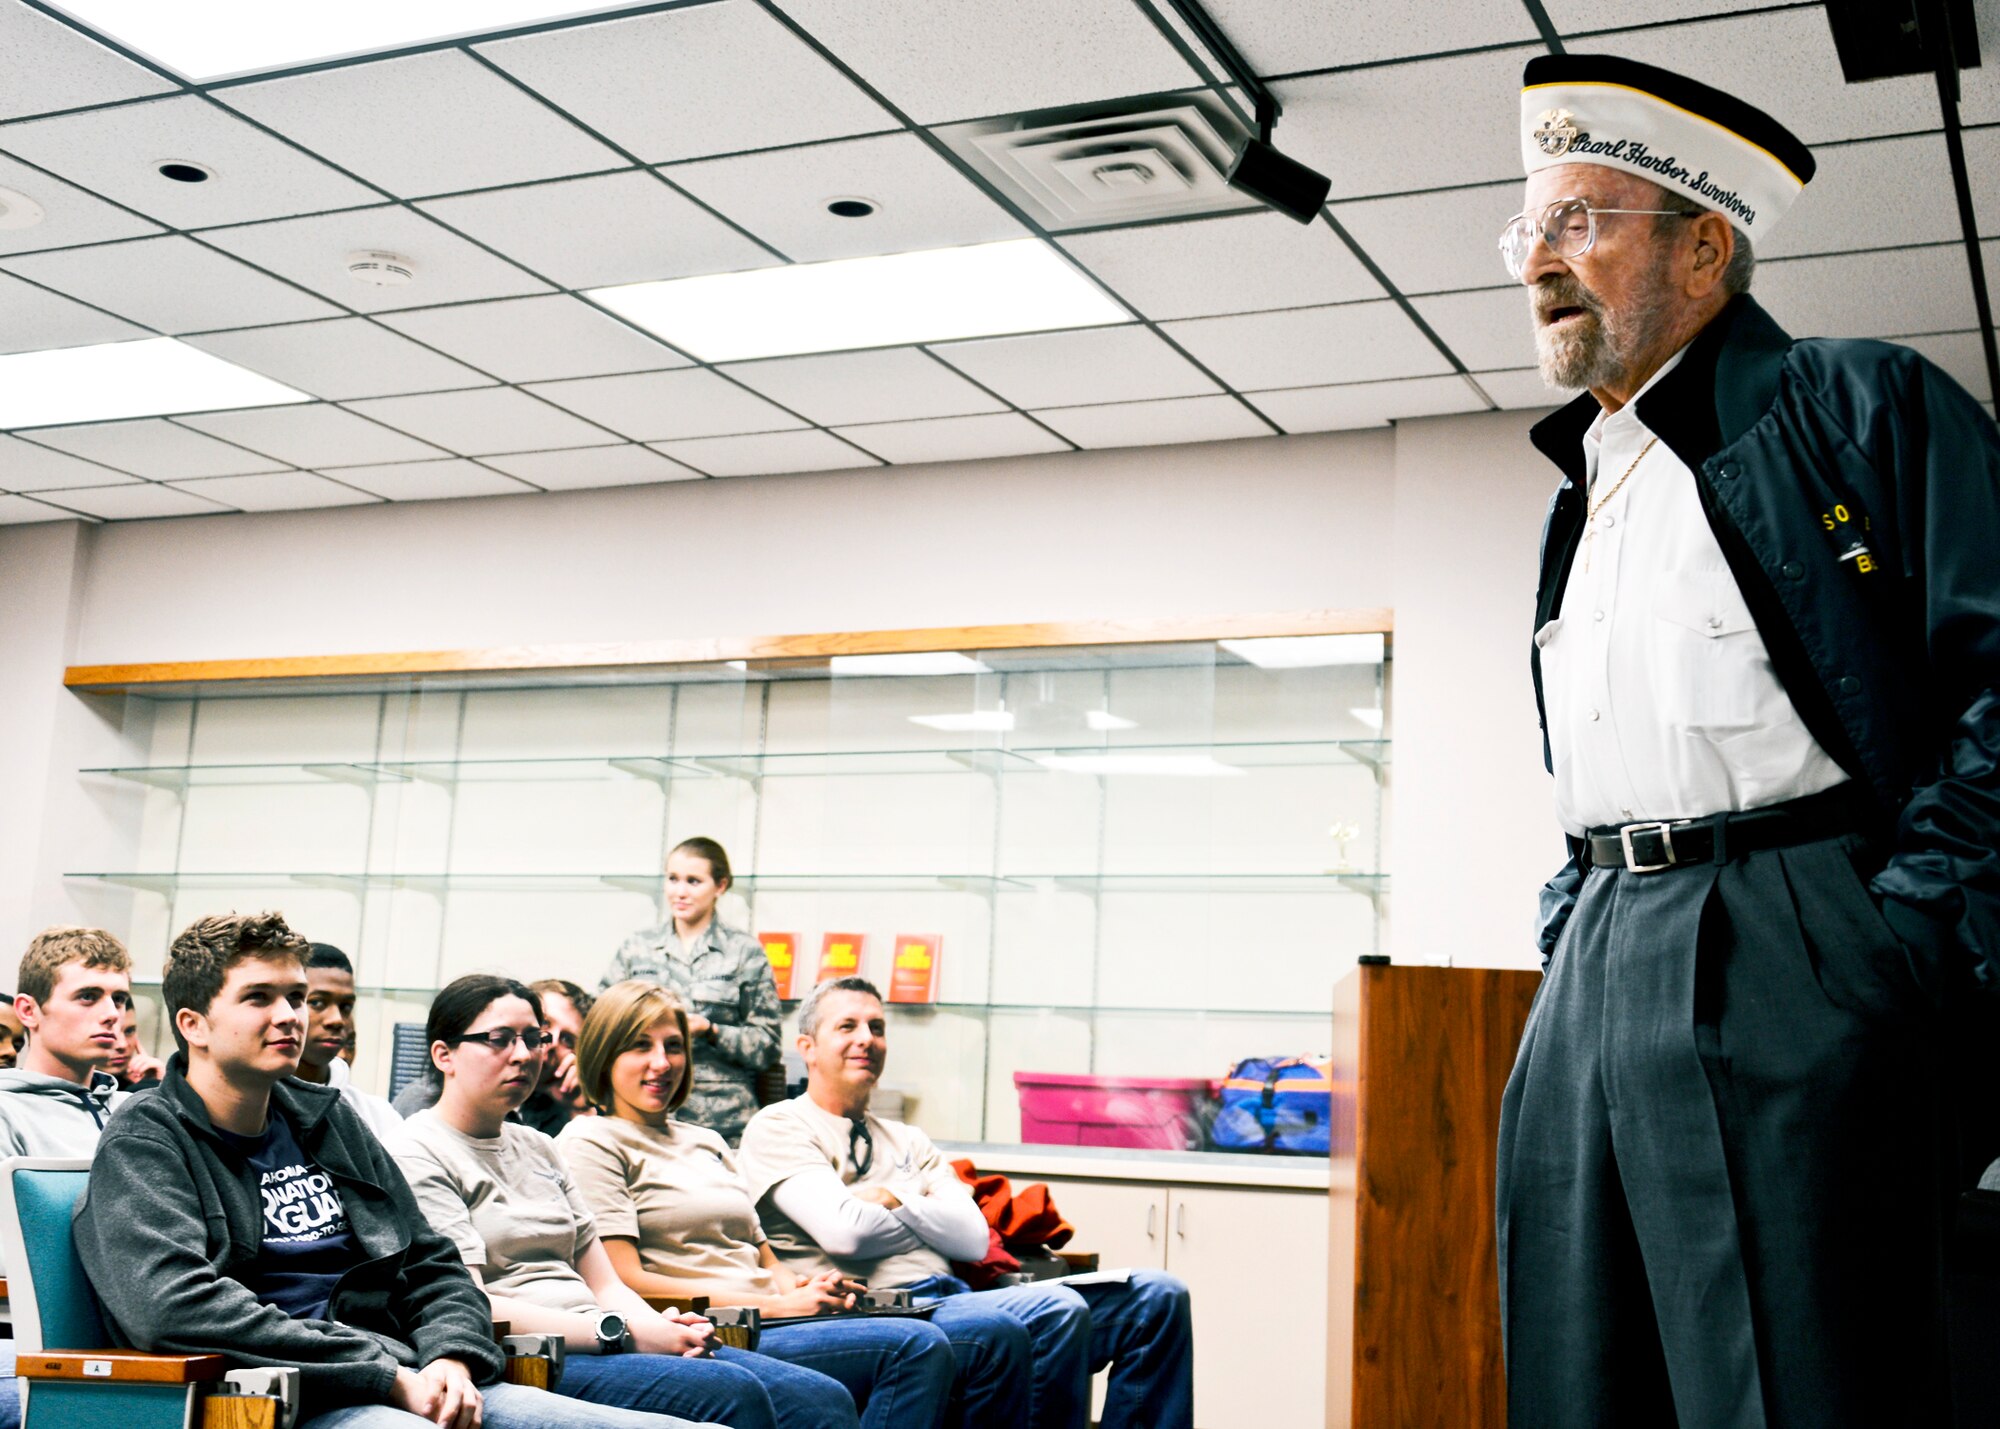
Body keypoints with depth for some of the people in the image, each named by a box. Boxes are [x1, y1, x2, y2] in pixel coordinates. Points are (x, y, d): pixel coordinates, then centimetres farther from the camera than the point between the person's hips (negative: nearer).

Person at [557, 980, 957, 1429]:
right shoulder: (590, 1142, 2)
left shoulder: (707, 1142, 26)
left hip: (773, 1324, 7)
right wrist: (778, 1305, -13)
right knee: (917, 1346, -25)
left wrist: (801, 1289, -2)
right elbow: (624, 1281, -10)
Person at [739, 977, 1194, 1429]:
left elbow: (973, 1239, 11)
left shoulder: (907, 1141, 25)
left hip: (954, 1300, 8)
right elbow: (845, 1231, -12)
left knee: (1155, 1295, -5)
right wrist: (929, 1217, 6)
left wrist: (896, 1201, -3)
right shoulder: (777, 1128, 5)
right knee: (1055, 1311, -33)